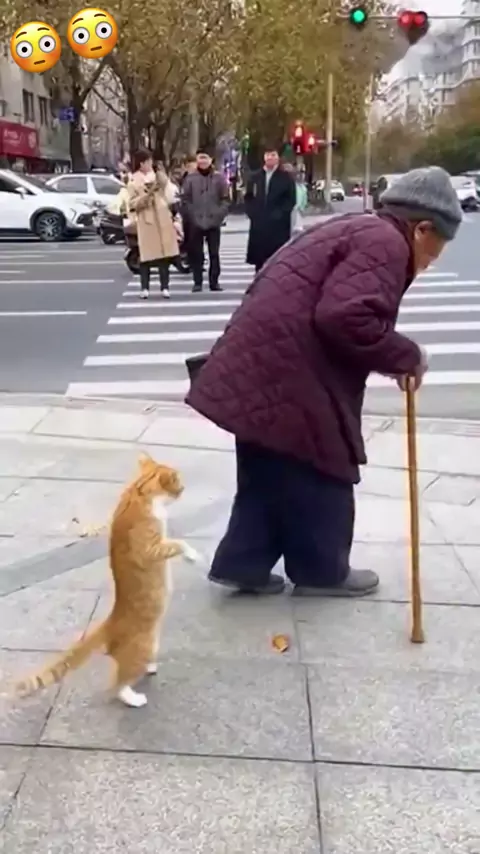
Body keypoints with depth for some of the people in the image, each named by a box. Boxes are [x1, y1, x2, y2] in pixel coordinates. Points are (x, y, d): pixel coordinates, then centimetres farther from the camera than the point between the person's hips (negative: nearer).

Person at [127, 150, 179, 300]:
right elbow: (133, 204, -6)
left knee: (164, 253, 0)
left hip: (163, 221, 3)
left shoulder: (159, 176, 13)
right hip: (146, 222, -3)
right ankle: (144, 288, 1)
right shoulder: (134, 181, 1)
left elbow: (169, 198, 15)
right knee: (146, 255, -5)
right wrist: (147, 194, -16)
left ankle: (165, 287, 4)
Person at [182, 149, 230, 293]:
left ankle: (214, 282, 10)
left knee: (214, 253, 3)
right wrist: (194, 217, -6)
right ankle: (197, 282, 8)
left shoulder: (219, 178, 4)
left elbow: (225, 200, 4)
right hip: (195, 223, 0)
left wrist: (218, 217, -6)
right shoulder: (190, 178, 3)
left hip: (214, 222, 0)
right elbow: (186, 201, 3)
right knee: (196, 254, 2)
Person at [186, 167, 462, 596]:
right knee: (318, 479, 7)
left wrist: (394, 358, 22)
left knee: (269, 476, 18)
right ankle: (322, 571, 24)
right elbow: (348, 319, -25)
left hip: (261, 366, 10)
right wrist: (408, 356, -10)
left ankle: (242, 563, 25)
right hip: (286, 376, -10)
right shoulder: (385, 243, -10)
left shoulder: (357, 229, 23)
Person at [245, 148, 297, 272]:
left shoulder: (286, 177, 2)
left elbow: (291, 199, -2)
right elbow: (248, 198, 15)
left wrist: (279, 214, -12)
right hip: (258, 225, 3)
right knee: (259, 259, 4)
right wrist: (252, 213, 0)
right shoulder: (254, 177, 12)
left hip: (279, 225, -3)